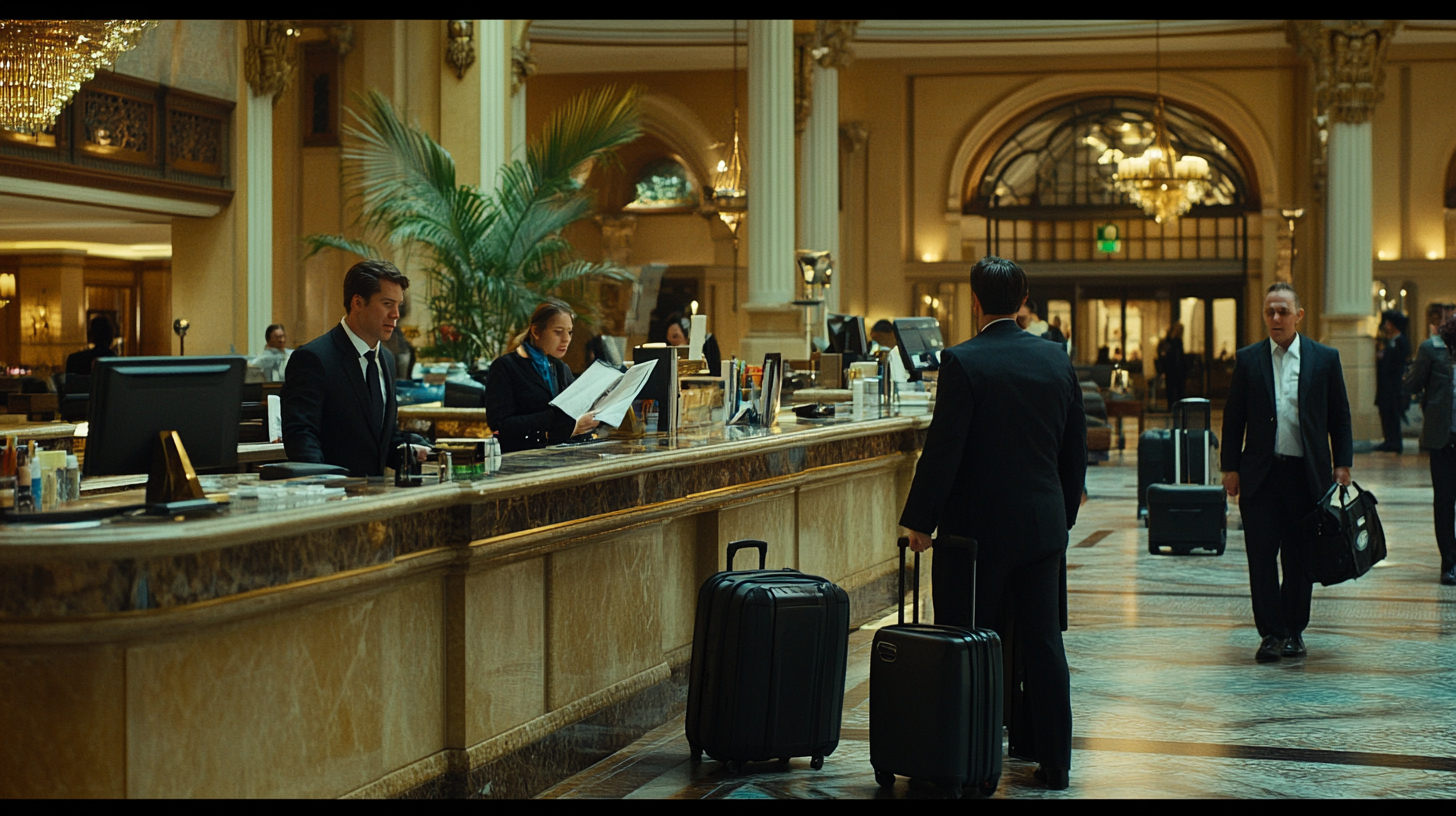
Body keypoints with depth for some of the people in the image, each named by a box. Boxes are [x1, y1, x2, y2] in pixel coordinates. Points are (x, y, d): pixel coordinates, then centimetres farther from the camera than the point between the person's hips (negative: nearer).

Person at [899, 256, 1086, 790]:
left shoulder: (962, 362, -13)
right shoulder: (1057, 360, 5)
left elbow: (943, 448, -15)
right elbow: (1076, 449, 11)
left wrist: (919, 521, -7)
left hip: (978, 527, -5)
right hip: (1044, 525, 5)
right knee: (1044, 646, 11)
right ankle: (1054, 762, 16)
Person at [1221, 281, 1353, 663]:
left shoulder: (1325, 358, 4)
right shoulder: (1247, 359, 5)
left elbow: (1340, 415, 7)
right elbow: (1233, 417, 7)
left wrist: (1343, 463, 1)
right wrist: (1231, 467, 2)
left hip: (1306, 474, 0)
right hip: (1260, 474, 0)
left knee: (1300, 559, 7)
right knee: (1261, 557, -3)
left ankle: (1293, 630, 20)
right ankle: (1271, 633, 5)